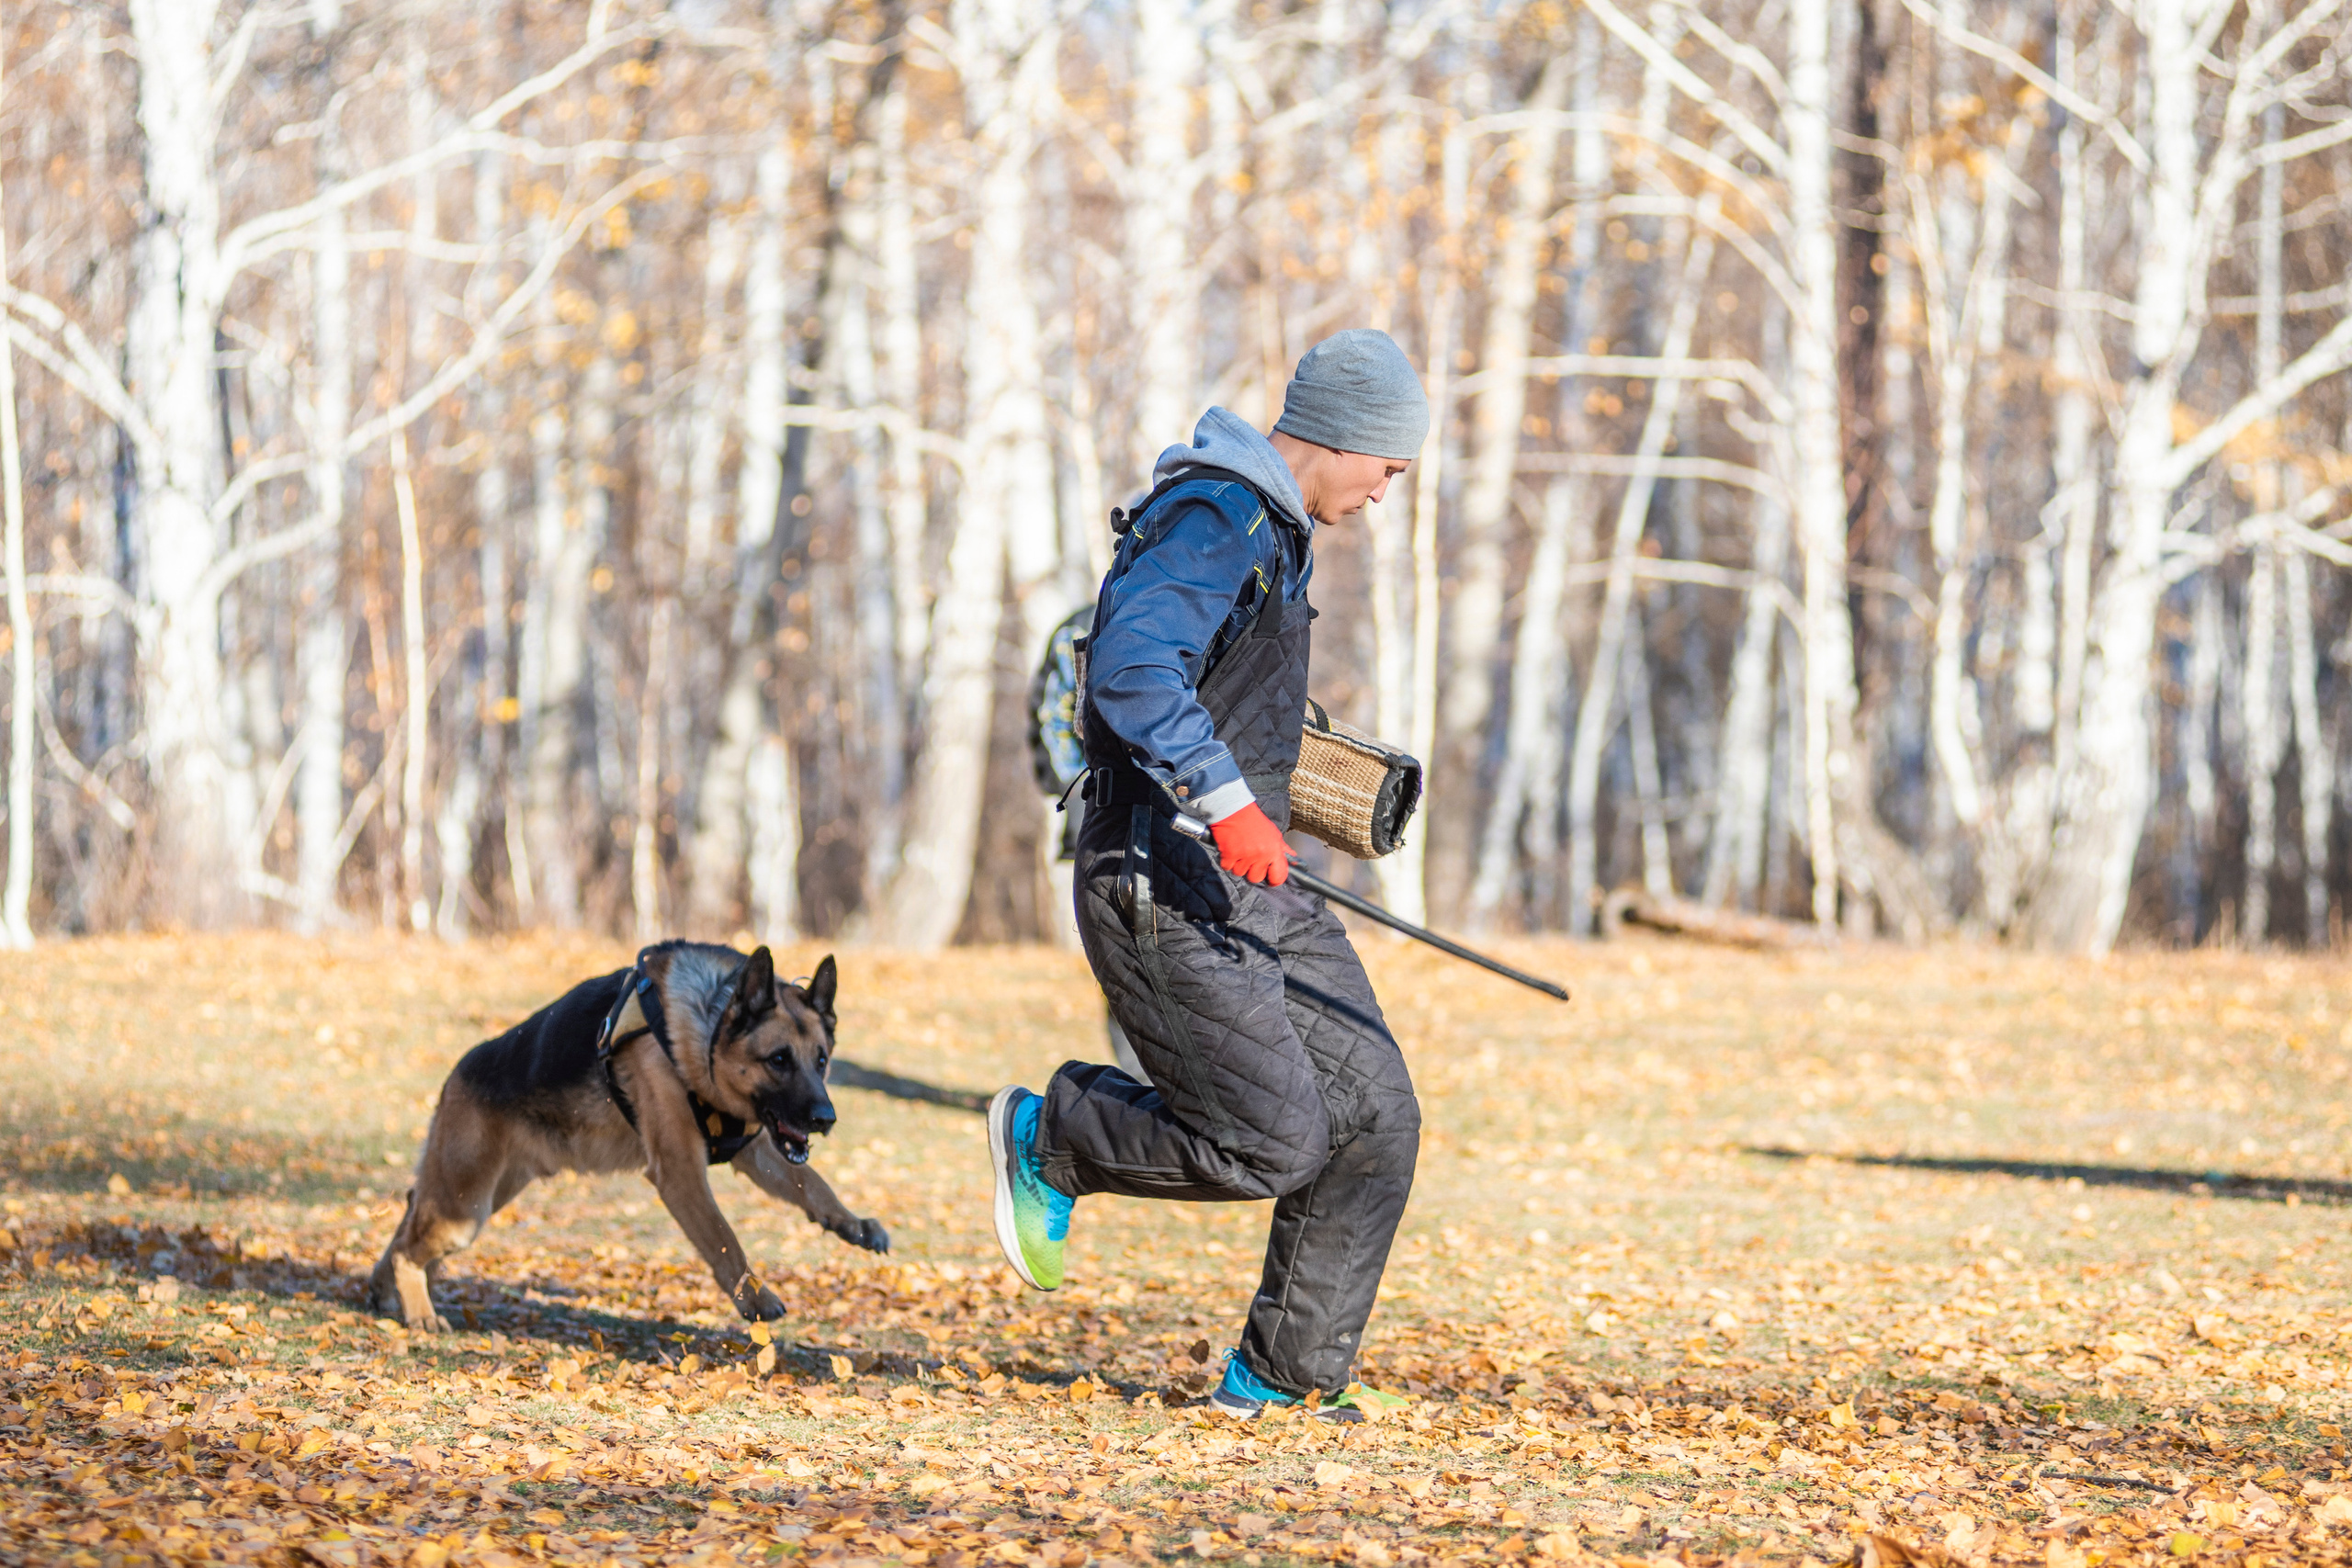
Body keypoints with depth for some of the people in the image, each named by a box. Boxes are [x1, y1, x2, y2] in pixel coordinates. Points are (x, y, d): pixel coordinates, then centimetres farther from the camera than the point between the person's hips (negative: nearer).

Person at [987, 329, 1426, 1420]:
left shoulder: (1269, 530, 18)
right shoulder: (1215, 518, -15)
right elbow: (1128, 669, -31)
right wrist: (1225, 799, -37)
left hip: (1250, 890, 10)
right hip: (1163, 889, -10)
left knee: (1375, 1121, 3)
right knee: (1272, 1144, -14)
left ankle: (1282, 1376, 11)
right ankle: (1047, 1137, 8)